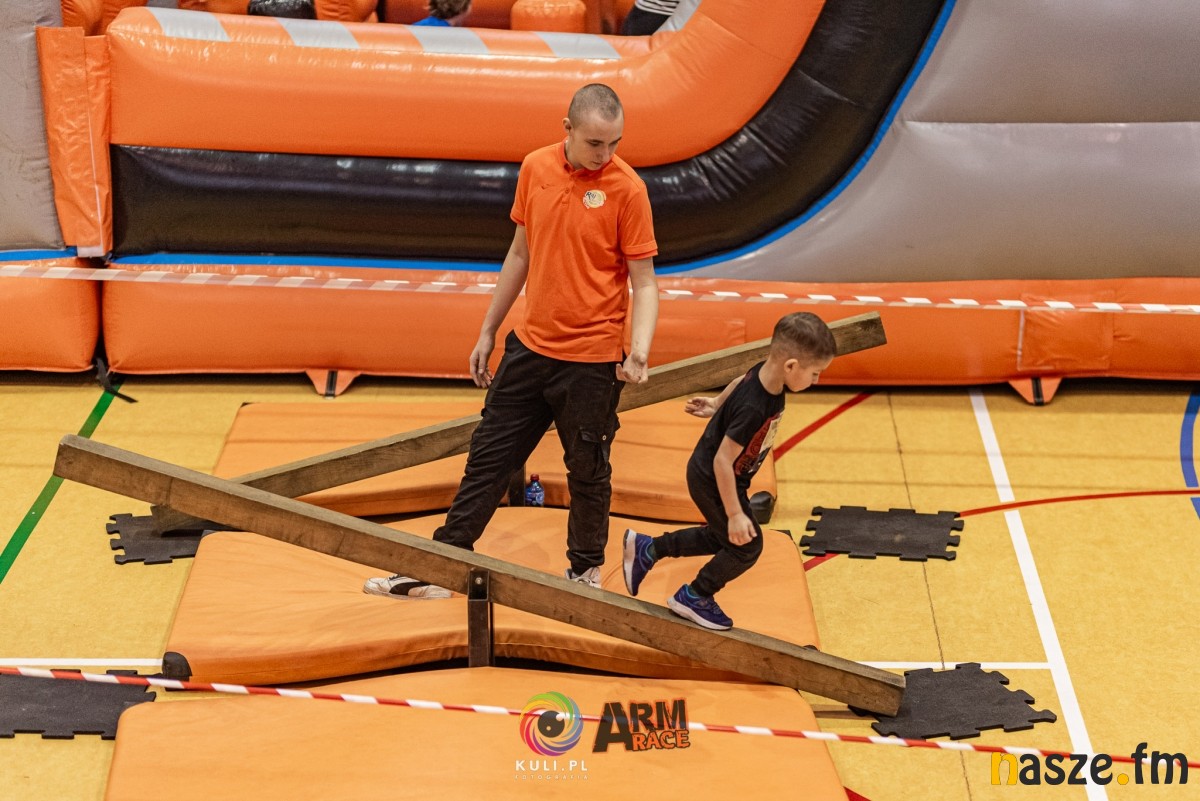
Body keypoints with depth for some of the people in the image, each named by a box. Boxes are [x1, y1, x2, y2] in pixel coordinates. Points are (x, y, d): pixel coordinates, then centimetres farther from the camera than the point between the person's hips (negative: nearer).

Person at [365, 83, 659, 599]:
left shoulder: (627, 189, -13)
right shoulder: (535, 169, 1)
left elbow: (644, 282, -10)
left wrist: (639, 352, -25)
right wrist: (488, 331, 16)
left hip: (591, 360, -5)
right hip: (530, 345, 5)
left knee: (587, 470, 9)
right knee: (488, 456, 10)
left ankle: (586, 571, 30)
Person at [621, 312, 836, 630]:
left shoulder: (765, 372, -13)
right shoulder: (754, 409, -37)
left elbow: (739, 382, 11)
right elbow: (723, 460, -32)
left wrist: (718, 404, 31)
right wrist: (734, 513, -25)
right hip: (712, 481, -9)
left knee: (720, 539, 24)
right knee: (746, 546, 5)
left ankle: (647, 549, 34)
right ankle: (694, 597, 23)